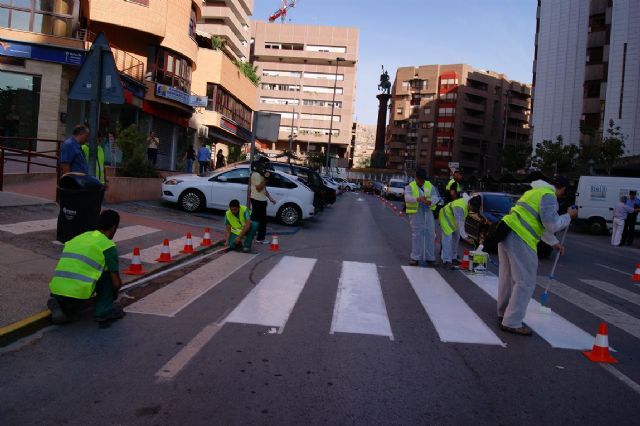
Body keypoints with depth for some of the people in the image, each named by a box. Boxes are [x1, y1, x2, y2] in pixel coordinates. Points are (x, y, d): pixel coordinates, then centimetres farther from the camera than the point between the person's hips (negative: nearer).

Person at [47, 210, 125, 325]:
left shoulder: (77, 238, 23)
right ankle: (104, 311, 11)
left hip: (56, 291, 7)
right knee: (109, 272, 13)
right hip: (79, 292, -6)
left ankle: (61, 306, 8)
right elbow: (116, 283, 2)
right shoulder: (108, 246, 2)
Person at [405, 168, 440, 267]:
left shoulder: (430, 185, 10)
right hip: (415, 214, -3)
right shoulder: (410, 186, -1)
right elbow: (407, 198, -20)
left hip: (428, 213, 3)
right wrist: (417, 199, -39)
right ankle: (415, 258, 7)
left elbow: (435, 197, 0)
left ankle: (430, 258, 11)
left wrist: (430, 202, -24)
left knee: (430, 235, 4)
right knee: (416, 235, -2)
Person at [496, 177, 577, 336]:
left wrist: (554, 242, 43)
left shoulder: (536, 192, 27)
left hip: (507, 233, 10)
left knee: (508, 277, 20)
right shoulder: (549, 196, -4)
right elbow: (551, 224, -10)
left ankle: (504, 314, 33)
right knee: (525, 282, -3)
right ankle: (512, 323, 0)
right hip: (520, 238, -10)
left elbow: (541, 224, 37)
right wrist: (568, 216, 6)